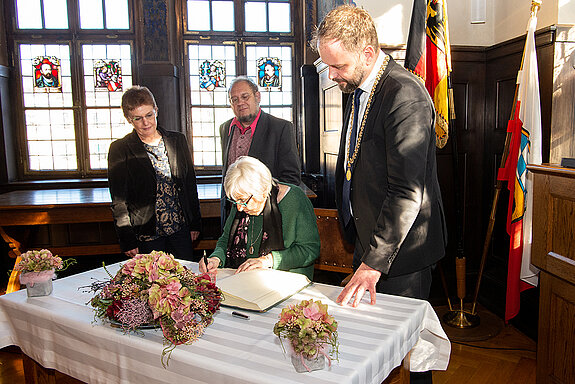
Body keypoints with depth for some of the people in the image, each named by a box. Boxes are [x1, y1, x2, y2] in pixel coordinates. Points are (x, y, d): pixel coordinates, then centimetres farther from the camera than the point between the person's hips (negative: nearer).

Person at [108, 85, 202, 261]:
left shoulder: (178, 140, 5)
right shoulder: (119, 149, -5)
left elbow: (190, 185, 9)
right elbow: (119, 201, -5)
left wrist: (195, 223, 7)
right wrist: (128, 241, -8)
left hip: (180, 228, 3)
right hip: (146, 234, -2)